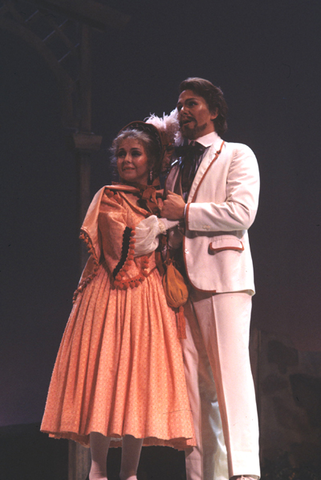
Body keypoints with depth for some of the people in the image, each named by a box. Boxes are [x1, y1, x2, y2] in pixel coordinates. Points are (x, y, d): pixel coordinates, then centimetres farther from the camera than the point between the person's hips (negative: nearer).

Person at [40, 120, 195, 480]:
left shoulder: (160, 200, 16)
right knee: (105, 371, -8)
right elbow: (126, 244, -4)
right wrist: (163, 223, -1)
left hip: (147, 298, 3)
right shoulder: (108, 197, 6)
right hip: (110, 294, -3)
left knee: (140, 374, -3)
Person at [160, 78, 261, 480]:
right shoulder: (175, 168, 26)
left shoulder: (236, 156, 7)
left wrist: (185, 212, -7)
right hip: (182, 283, 6)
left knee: (230, 375, -13)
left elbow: (242, 211, -8)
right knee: (193, 383, 0)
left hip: (223, 279, -6)